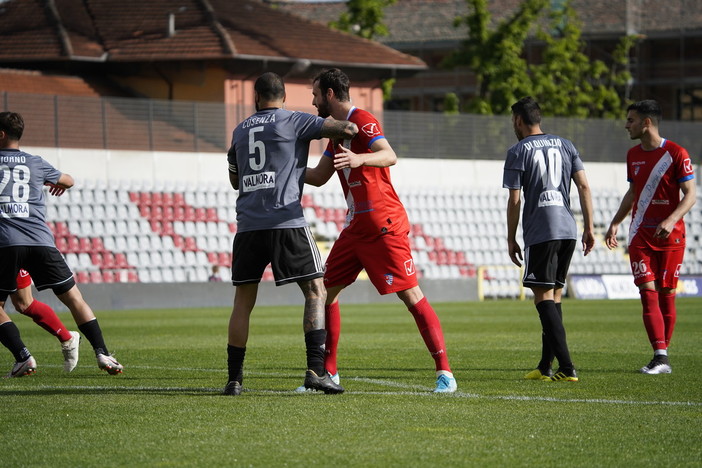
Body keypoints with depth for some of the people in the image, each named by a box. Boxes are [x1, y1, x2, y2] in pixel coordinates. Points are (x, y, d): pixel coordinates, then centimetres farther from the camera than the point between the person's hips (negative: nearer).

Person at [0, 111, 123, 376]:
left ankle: (22, 356, -8)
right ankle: (101, 353, -6)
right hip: (41, 242, 2)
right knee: (74, 299, 5)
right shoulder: (35, 164, 17)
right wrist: (59, 184, 57)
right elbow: (68, 181, 34)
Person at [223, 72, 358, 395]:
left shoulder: (240, 130, 18)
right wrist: (352, 129, 18)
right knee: (315, 292, 2)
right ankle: (315, 370, -11)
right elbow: (345, 128, -4)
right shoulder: (294, 122, 3)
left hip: (247, 225, 4)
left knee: (242, 303, 10)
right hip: (286, 222, -4)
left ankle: (234, 378, 7)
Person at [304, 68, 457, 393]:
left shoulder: (362, 121, -11)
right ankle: (328, 371, 16)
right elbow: (319, 177, 25)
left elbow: (390, 156, -28)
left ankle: (444, 372, -11)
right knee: (327, 290, 7)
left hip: (383, 225, -9)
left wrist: (360, 159, -46)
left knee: (411, 295, -11)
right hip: (355, 227, 9)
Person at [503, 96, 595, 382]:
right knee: (554, 296, 14)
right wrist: (589, 227, 11)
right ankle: (545, 367, 16)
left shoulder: (518, 152, -2)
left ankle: (566, 368, -17)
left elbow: (515, 200, -5)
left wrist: (511, 240, 2)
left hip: (540, 233, -6)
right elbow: (583, 186, 8)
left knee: (543, 297, -6)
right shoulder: (565, 145, 13)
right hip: (568, 230, 6)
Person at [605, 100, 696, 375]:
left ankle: (662, 355, 11)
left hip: (670, 235, -4)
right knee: (648, 293, -8)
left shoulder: (676, 154, -8)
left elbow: (690, 194, -9)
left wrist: (671, 220, -24)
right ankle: (661, 357, -14)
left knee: (666, 294, 0)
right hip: (640, 235, 4)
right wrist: (615, 223, 13)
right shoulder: (633, 155, 11)